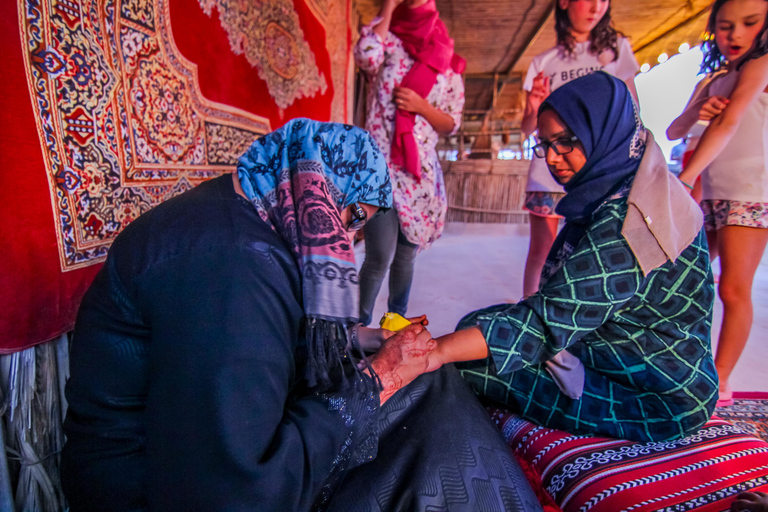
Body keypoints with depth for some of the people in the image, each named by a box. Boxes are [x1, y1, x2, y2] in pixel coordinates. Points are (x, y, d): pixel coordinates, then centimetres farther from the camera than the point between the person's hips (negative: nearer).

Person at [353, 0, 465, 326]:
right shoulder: (389, 46, 6)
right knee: (380, 257, -11)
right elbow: (366, 55, -18)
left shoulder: (448, 67, 12)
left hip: (421, 173, 4)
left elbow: (452, 124, 10)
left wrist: (420, 106, -7)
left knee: (406, 256, 10)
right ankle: (360, 326, 8)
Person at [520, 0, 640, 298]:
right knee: (540, 251, 1)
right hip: (546, 173, 0)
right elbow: (527, 128, 11)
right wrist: (535, 108, -11)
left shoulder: (616, 48, 11)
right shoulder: (542, 62, 10)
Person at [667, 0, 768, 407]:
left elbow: (730, 122, -17)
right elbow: (673, 131, 11)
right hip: (710, 194, 7)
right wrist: (698, 111, -11)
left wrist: (684, 178, -25)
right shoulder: (714, 82, 16)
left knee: (733, 289, -9)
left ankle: (720, 382, 0)